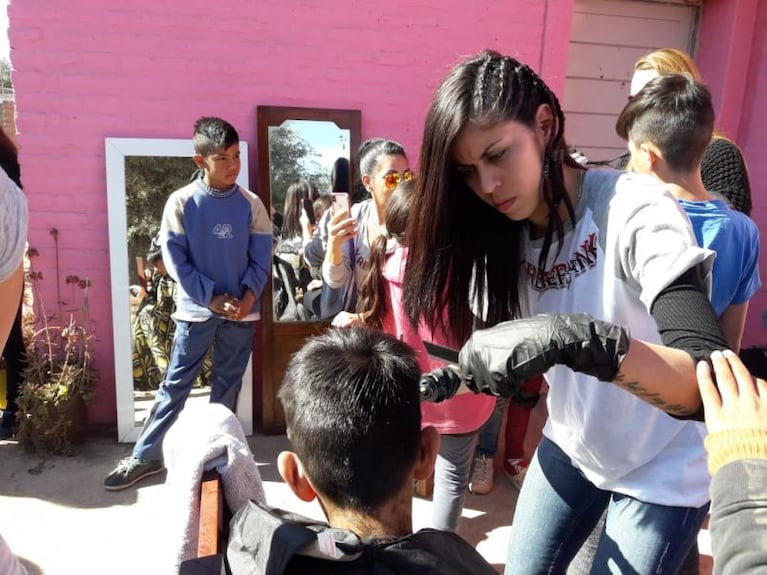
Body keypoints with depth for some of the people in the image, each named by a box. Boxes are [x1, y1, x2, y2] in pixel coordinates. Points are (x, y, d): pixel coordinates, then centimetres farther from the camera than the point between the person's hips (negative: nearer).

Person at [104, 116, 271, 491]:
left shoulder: (250, 204, -1)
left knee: (227, 387, 12)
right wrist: (212, 299, -13)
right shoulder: (181, 202, -7)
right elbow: (174, 259, -8)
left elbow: (262, 257, 0)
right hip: (196, 309, -1)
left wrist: (248, 297, -14)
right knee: (175, 384, 6)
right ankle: (145, 456, 19)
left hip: (241, 310, 2)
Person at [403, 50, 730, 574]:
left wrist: (578, 338, -52)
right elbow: (501, 359, -2)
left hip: (661, 470, -5)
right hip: (570, 450, 5)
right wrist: (449, 383, -22)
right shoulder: (502, 237, -9)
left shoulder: (634, 210, -27)